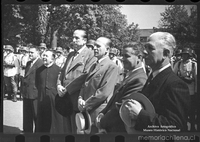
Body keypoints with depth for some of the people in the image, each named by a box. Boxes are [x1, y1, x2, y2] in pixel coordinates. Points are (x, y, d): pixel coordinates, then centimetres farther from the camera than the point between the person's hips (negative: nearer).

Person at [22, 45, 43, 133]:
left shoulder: (40, 63, -13)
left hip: (34, 93, -9)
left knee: (36, 115, 1)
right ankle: (27, 131, 27)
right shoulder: (28, 63, 15)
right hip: (26, 93, 9)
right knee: (27, 116, 16)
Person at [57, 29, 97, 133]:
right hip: (66, 99, 7)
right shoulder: (70, 55, 19)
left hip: (77, 101, -7)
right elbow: (63, 72, 18)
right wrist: (59, 85, -2)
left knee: (77, 130, -1)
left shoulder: (90, 55, -8)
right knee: (70, 129, 14)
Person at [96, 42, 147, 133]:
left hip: (120, 130, -9)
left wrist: (102, 122, -12)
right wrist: (103, 113, 0)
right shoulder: (129, 75, 9)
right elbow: (114, 99, 14)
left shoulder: (139, 80, -23)